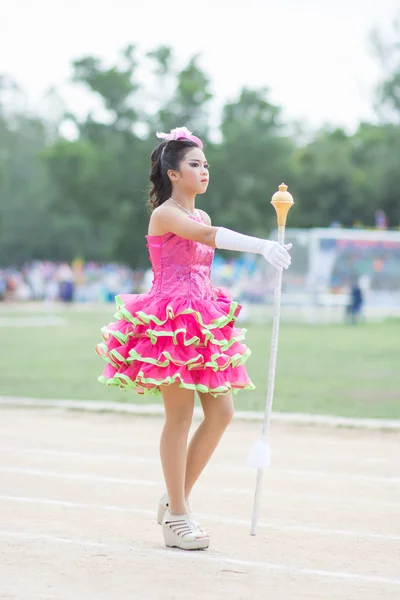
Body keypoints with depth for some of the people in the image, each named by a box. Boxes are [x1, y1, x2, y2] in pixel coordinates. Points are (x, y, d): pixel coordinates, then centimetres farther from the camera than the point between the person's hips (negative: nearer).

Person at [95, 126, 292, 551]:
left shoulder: (201, 216, 18)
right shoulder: (164, 214, -10)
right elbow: (210, 236, -28)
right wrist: (261, 246, -41)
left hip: (201, 320, 8)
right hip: (169, 321, -8)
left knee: (220, 411, 2)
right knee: (180, 415, -7)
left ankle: (175, 500, 15)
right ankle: (176, 517, 0)